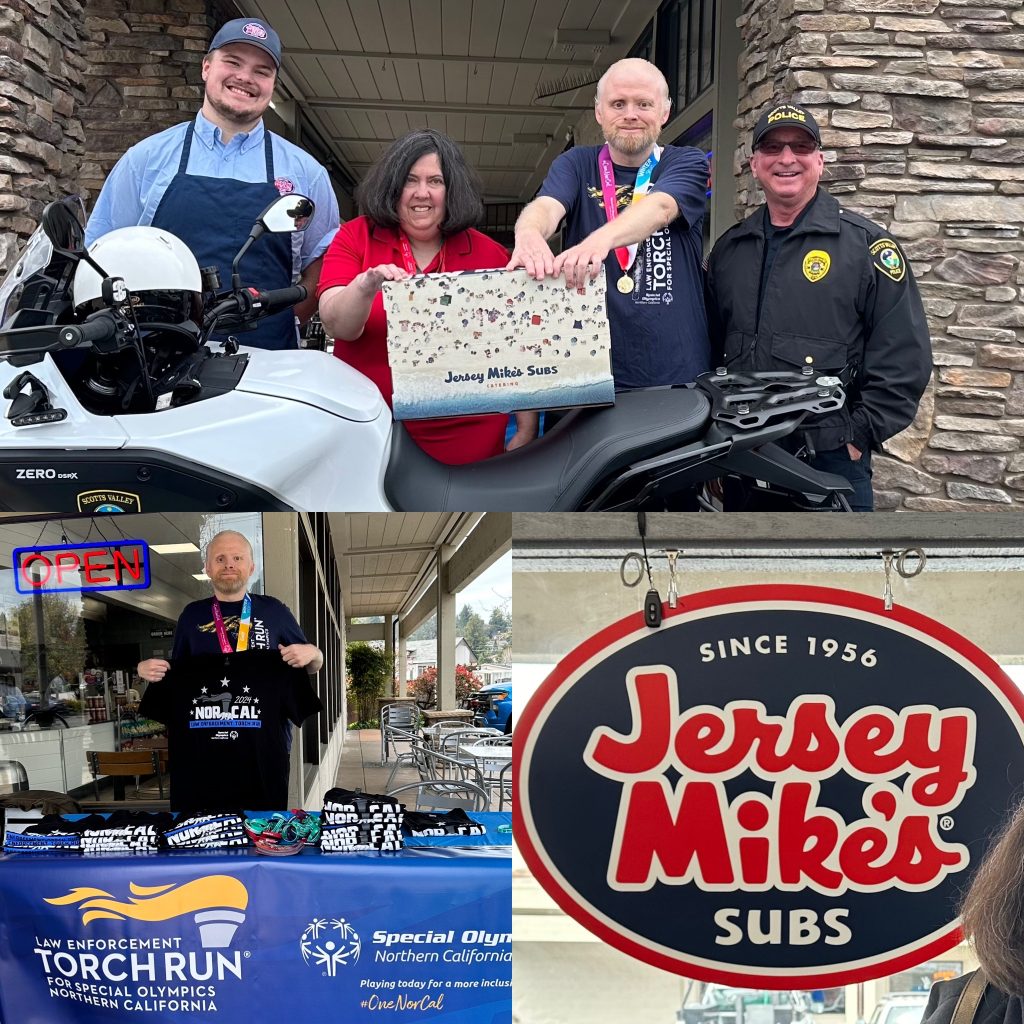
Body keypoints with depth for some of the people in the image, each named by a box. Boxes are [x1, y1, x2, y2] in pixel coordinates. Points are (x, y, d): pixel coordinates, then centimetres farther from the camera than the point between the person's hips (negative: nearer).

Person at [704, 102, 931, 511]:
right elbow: (711, 343, 16)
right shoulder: (728, 248, 12)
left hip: (831, 460, -4)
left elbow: (903, 358, -7)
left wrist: (859, 434, -11)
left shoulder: (865, 243, -3)